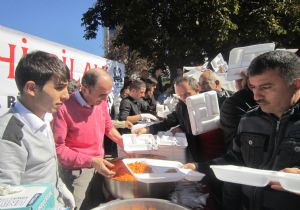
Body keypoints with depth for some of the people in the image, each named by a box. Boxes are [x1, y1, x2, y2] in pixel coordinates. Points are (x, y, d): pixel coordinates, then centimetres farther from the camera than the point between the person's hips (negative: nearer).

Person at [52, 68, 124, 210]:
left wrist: (124, 143, -1)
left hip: (99, 165, 6)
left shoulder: (101, 102, -4)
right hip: (76, 170, -6)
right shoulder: (64, 108, -23)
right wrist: (91, 161, -29)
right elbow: (58, 148, -23)